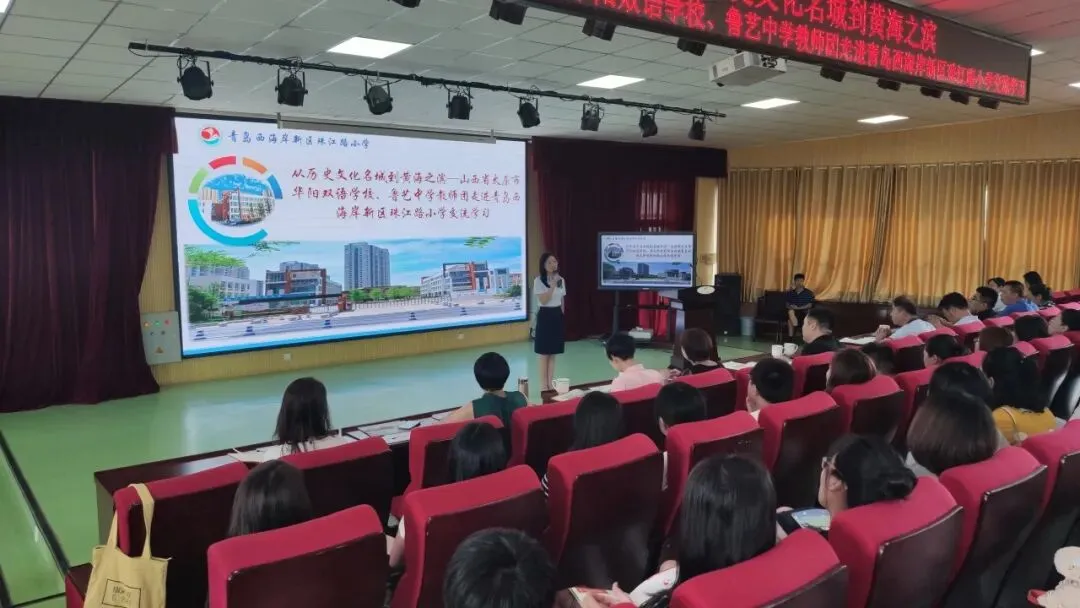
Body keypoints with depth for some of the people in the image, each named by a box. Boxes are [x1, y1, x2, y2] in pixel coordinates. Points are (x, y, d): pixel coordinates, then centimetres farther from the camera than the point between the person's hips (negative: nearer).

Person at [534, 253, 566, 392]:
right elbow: (543, 300, -19)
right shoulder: (539, 281, -10)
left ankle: (551, 382, 18)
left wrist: (561, 316, 16)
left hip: (558, 316, 5)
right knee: (544, 353, -1)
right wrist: (553, 285, -24)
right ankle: (544, 383, 7)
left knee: (553, 352, 10)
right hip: (545, 316, -5)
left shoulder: (561, 280, 7)